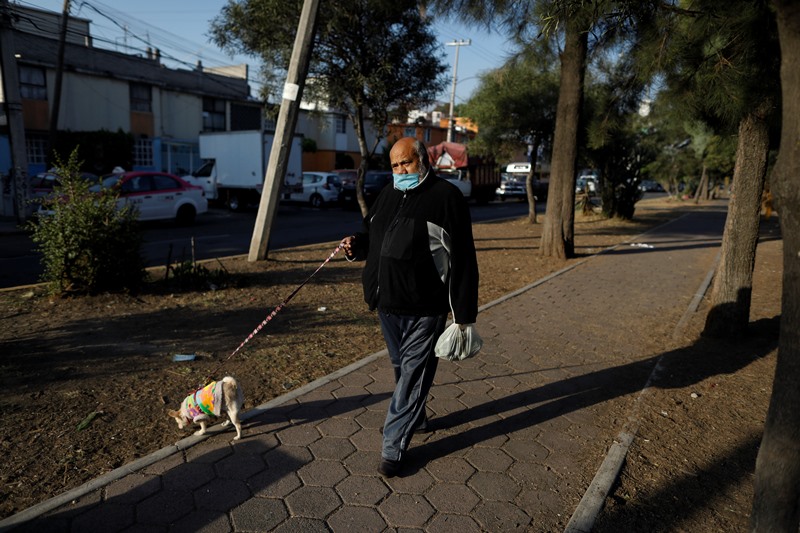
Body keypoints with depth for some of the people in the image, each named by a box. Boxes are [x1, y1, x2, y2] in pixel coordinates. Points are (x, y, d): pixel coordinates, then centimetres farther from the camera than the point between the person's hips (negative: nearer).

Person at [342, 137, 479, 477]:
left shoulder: (446, 196, -9)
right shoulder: (387, 195, 11)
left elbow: (462, 258, -12)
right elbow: (370, 236, 24)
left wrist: (464, 312, -14)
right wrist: (356, 245, 0)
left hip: (425, 308, -7)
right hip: (388, 303, 7)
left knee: (413, 374, 1)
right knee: (402, 369, 21)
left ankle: (393, 447, 10)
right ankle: (415, 418, 43)